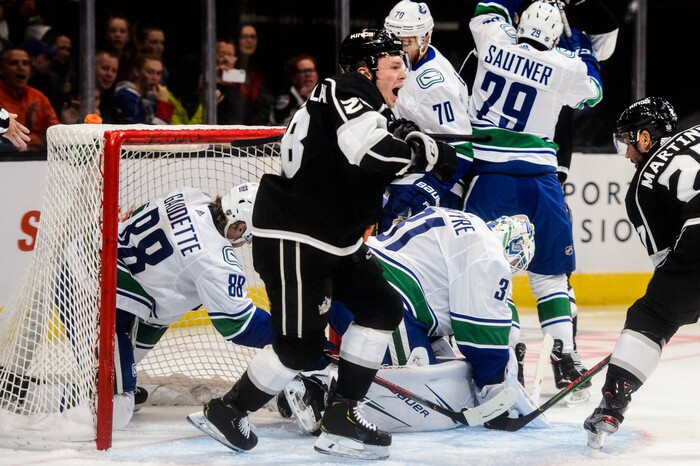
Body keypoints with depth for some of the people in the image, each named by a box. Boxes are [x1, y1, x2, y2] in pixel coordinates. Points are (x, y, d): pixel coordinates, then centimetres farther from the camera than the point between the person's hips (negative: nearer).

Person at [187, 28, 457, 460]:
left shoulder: (368, 111, 15)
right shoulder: (343, 93, -17)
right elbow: (375, 154, -33)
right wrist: (427, 152, -21)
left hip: (335, 238, 11)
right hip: (292, 239, -11)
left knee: (383, 308, 7)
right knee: (302, 345, -10)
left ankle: (341, 418, 10)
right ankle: (226, 412, 8)